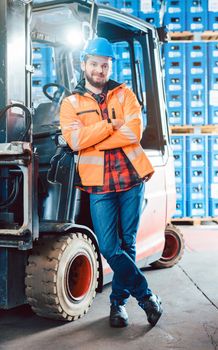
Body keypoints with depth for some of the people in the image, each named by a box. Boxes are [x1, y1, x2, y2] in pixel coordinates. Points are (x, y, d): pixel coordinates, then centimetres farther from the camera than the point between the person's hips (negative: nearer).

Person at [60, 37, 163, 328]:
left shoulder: (124, 94, 8)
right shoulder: (71, 103, 7)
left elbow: (134, 132, -9)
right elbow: (74, 140, -11)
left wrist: (93, 140, -11)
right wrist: (112, 124, -11)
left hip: (132, 178, 1)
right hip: (100, 184, 0)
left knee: (127, 244, 8)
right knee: (109, 247, -7)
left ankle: (119, 301, 25)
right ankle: (146, 296, 11)